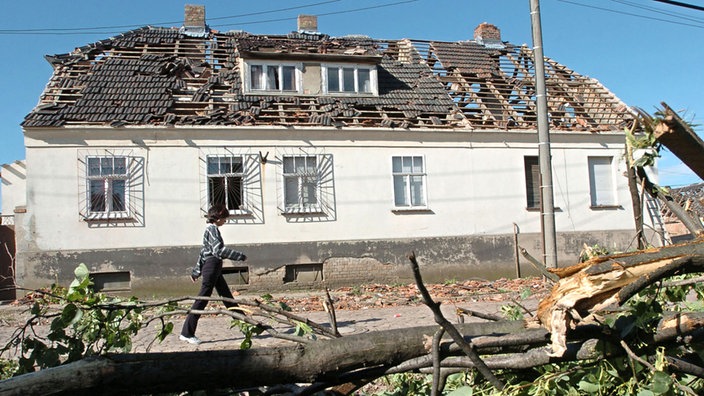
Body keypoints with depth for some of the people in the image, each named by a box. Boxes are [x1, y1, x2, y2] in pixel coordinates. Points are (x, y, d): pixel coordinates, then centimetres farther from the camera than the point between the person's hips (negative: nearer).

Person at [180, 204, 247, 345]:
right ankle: (186, 333, -3)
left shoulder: (211, 228, 17)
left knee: (227, 296, 16)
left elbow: (204, 251, 20)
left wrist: (196, 271, 23)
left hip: (214, 268, 10)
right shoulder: (212, 229, -13)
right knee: (202, 299, -7)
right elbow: (219, 250, -24)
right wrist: (240, 256, -20)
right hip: (212, 266, -10)